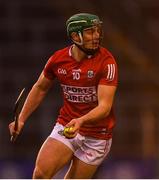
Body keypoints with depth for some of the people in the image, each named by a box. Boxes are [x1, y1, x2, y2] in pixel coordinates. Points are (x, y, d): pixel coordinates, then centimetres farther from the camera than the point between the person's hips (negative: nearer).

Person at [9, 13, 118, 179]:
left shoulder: (106, 61, -16)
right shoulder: (58, 59, -4)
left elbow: (105, 106, -23)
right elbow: (40, 88, 16)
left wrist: (81, 121, -40)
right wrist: (21, 119, 13)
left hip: (97, 136, -3)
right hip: (65, 126, 3)